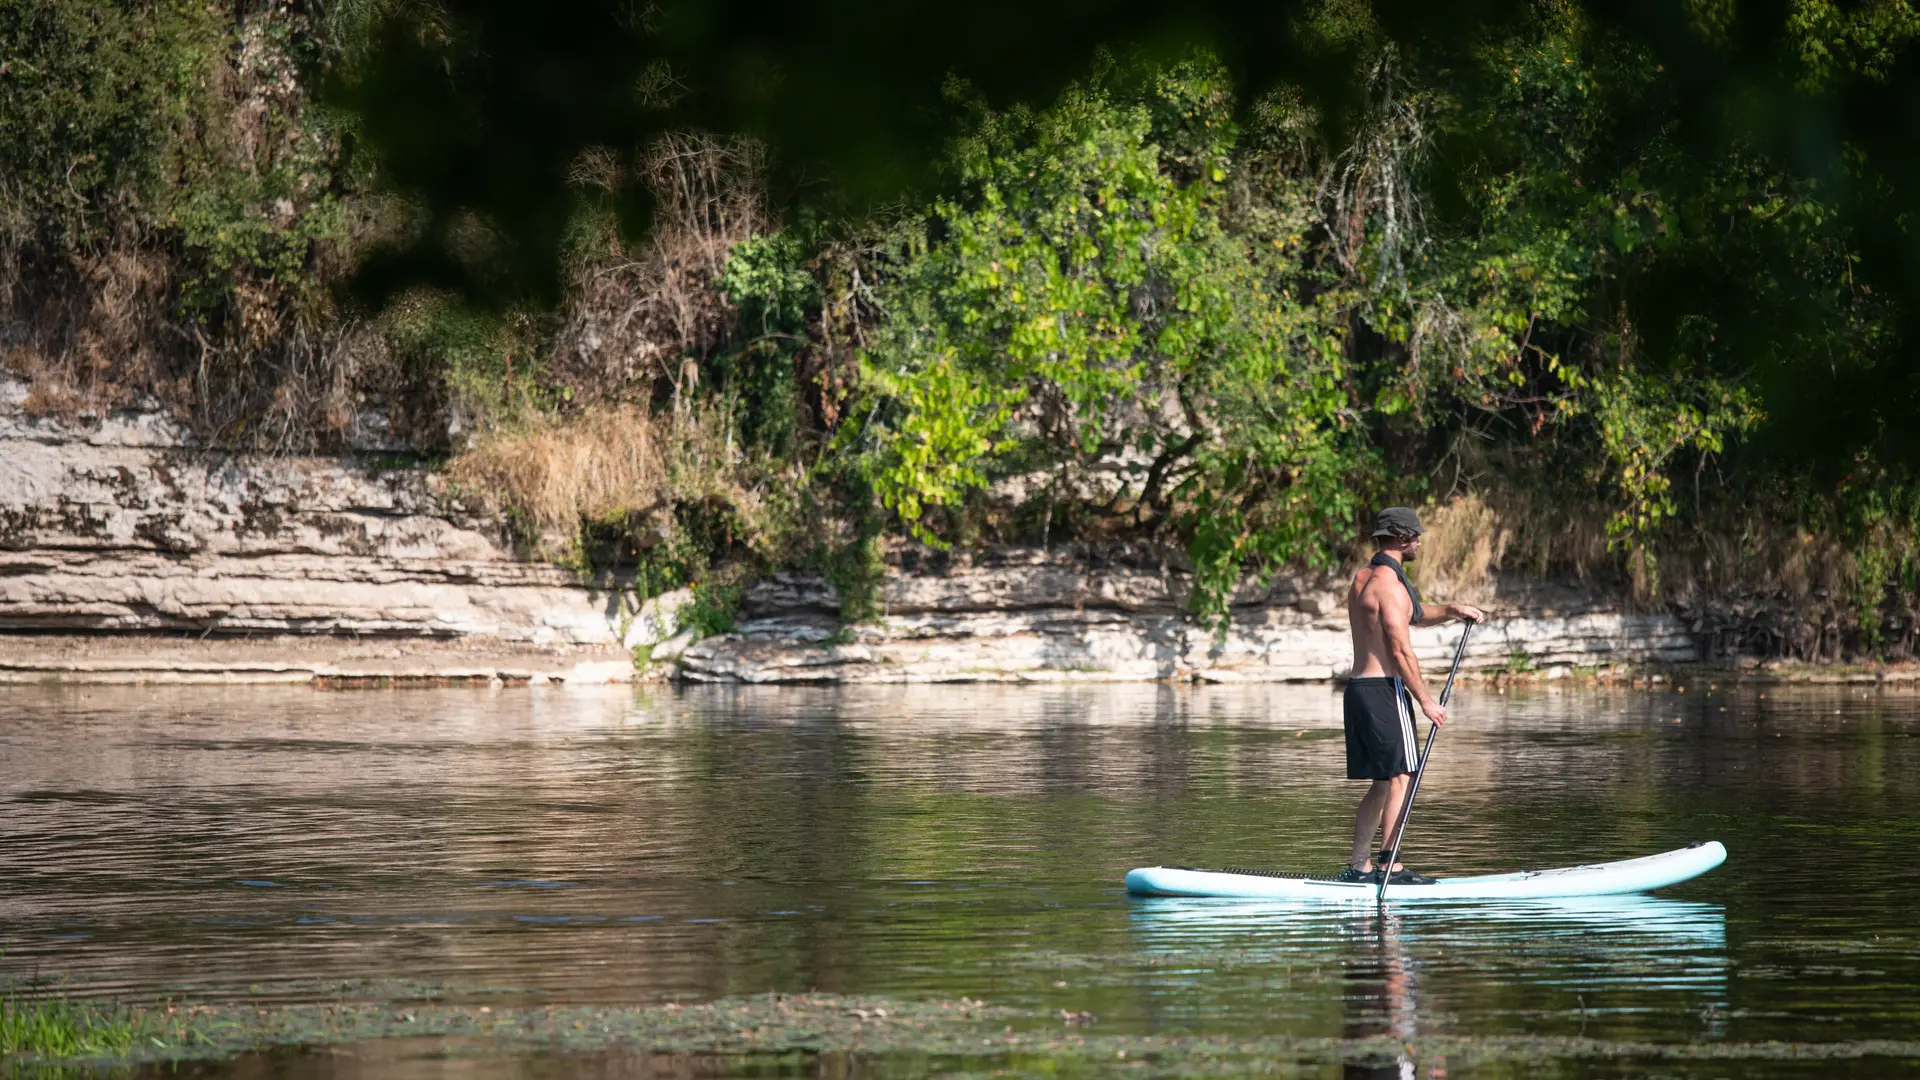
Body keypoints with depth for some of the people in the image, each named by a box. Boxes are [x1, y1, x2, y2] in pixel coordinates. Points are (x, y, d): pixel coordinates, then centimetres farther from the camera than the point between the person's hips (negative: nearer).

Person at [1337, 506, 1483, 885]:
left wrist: (1451, 610, 17)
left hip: (1358, 687, 10)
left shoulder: (1362, 579, 17)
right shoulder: (1390, 583, -14)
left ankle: (1358, 865, 12)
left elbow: (1412, 614, 31)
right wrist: (1426, 700, -13)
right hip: (1384, 688, -10)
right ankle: (1390, 866, -11)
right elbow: (1400, 649, -17)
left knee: (1382, 783, 13)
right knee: (1401, 779, -8)